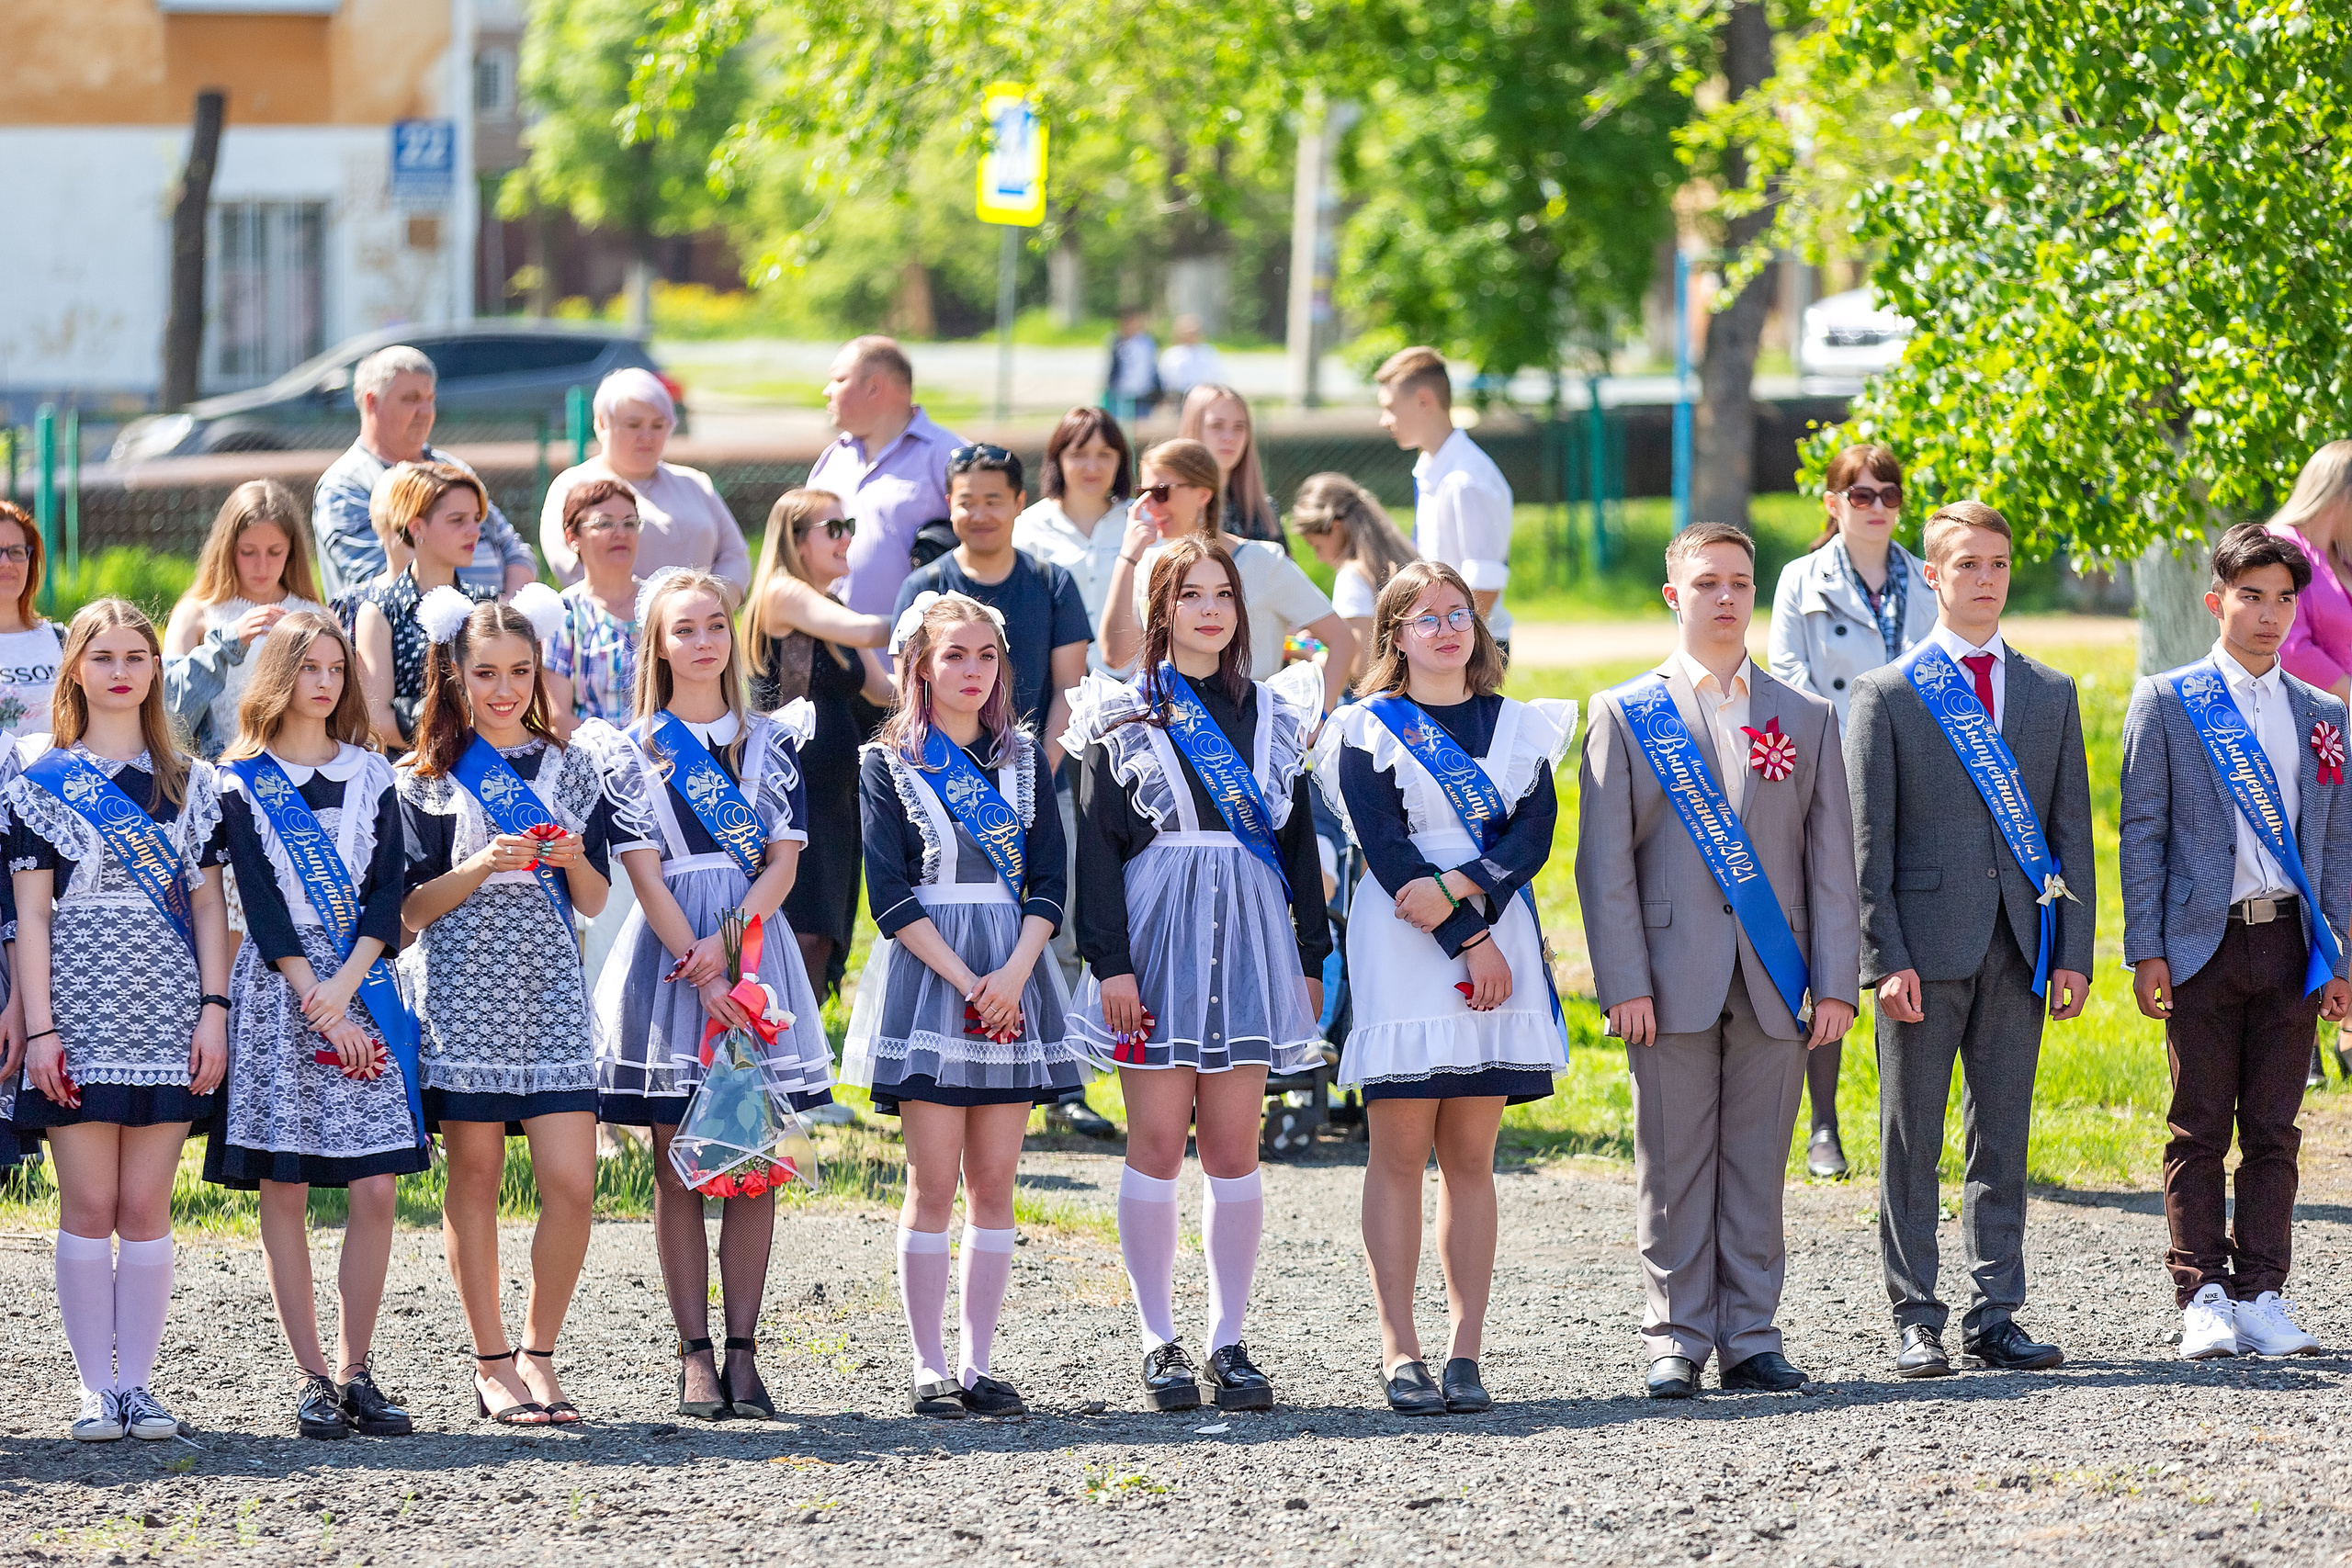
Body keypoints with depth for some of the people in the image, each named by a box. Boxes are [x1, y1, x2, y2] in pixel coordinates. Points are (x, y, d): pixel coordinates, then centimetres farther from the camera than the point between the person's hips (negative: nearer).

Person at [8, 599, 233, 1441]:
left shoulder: (189, 783, 12)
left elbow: (207, 905, 11)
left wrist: (214, 1009, 0)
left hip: (165, 1016, 2)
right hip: (78, 1014, -2)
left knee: (145, 1208, 1)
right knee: (88, 1206, -3)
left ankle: (137, 1380, 6)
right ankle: (95, 1385, 2)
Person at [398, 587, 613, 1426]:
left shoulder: (570, 768, 10)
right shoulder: (427, 780, 3)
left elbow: (595, 901, 10)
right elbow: (410, 909, -2)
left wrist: (574, 862, -10)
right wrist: (481, 867, -16)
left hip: (549, 991, 2)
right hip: (461, 993, -2)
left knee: (572, 1182, -8)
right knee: (475, 1176, 1)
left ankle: (539, 1353, 5)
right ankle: (492, 1365, 9)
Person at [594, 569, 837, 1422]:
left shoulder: (772, 743, 10)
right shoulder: (636, 750, 4)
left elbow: (784, 863, 4)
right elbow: (645, 873, -4)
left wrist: (726, 941, -12)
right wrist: (701, 970, -14)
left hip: (751, 946, 2)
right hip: (670, 952, -2)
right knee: (678, 1165, -1)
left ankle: (743, 1351, 2)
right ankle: (695, 1355, 1)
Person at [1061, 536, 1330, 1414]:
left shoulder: (1272, 715, 12)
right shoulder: (1123, 717, 2)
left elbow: (1299, 840, 14)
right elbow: (1096, 845, -2)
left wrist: (1313, 957, 10)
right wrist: (1109, 962, -10)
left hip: (1250, 943, 2)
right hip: (1158, 938, -2)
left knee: (1233, 1148, 2)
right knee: (1157, 1144, -2)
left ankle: (1229, 1341, 6)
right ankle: (1158, 1342, 3)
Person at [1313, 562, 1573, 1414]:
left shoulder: (1518, 726, 14)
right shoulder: (1366, 731, 3)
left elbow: (1535, 835, 1)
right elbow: (1386, 849, -7)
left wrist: (1457, 888, -16)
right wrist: (1470, 941, -13)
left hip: (1499, 949, 3)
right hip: (1403, 952, -3)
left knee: (1471, 1156, 2)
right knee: (1400, 1155, -5)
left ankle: (1465, 1352, 1)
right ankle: (1400, 1353, -6)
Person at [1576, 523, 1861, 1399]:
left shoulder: (1804, 718, 12)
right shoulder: (1625, 716, 5)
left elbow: (1830, 860, 9)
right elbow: (1605, 863, 0)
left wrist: (1836, 983, 0)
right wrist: (1624, 984, -9)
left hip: (1772, 982, 2)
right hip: (1674, 983, -2)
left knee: (1757, 1164, 4)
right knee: (1674, 1166, 0)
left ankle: (1750, 1338, 9)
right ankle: (1675, 1341, 5)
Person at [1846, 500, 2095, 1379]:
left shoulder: (2051, 694, 13)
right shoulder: (1886, 694, 2)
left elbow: (2073, 832, 11)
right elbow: (1867, 839, -2)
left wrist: (2074, 952, 2)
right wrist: (1885, 958, -10)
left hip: (2019, 945, 3)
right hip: (1925, 943, -3)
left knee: (2003, 1139, 5)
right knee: (1911, 1141, 0)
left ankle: (1995, 1318, 9)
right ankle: (1916, 1321, 5)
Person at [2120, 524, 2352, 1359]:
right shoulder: (2165, 703, 3)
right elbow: (2141, 831, 1)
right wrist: (2145, 950, -5)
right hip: (2201, 944, -3)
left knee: (2273, 1131, 4)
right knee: (2200, 1130, 0)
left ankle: (2262, 1297, 9)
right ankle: (2203, 1298, 5)